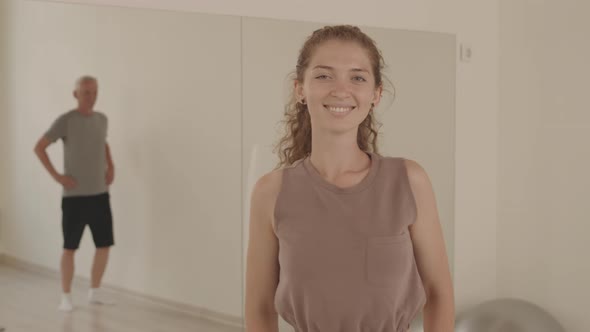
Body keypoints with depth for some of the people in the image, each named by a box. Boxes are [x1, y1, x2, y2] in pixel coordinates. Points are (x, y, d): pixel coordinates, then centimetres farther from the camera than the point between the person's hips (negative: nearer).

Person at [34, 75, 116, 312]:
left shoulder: (102, 119, 8)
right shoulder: (65, 121, -9)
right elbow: (39, 147, -6)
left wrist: (110, 167, 13)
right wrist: (56, 175, -12)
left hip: (100, 194, 5)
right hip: (74, 196, -5)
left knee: (104, 245, 8)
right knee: (70, 247, 1)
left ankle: (95, 291, 23)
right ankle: (66, 296, 13)